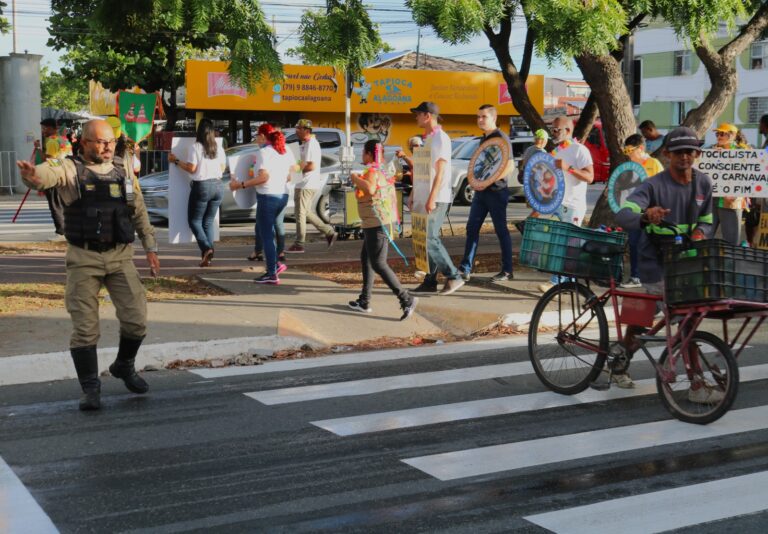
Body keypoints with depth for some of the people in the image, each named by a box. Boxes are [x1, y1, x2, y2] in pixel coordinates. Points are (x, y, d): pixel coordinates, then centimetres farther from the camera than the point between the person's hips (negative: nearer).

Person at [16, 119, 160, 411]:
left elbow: (140, 214, 18)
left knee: (136, 319, 1)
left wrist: (150, 248, 16)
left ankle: (124, 366, 29)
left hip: (120, 257, 3)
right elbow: (47, 174, -26)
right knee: (85, 327, -2)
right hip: (83, 259, -3)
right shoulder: (70, 170, -3)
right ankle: (90, 388, 10)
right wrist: (32, 174, -49)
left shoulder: (124, 175, 11)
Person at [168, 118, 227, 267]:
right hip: (218, 186, 5)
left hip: (201, 186, -5)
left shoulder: (195, 147, -9)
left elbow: (191, 168, -11)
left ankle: (206, 248, -16)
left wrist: (176, 161, 1)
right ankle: (208, 255, 5)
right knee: (208, 221, 12)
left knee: (194, 220, 5)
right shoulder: (219, 149, 7)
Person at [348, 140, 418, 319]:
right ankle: (364, 301, 23)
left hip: (376, 224, -10)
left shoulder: (372, 171, -16)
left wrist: (356, 179, -21)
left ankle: (406, 299, -13)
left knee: (378, 264, -8)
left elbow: (370, 189, -37)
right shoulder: (384, 170, 12)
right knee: (366, 258, 18)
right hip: (388, 221, 10)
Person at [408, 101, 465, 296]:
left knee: (430, 239, -12)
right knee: (429, 239, 8)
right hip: (425, 197, 9)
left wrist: (432, 198, -24)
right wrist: (414, 195, 21)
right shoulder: (427, 139, 18)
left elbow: (440, 171, -19)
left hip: (437, 198, -9)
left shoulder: (441, 138, -12)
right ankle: (430, 281, 11)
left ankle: (453, 276, -7)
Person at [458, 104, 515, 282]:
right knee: (472, 228, 5)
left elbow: (510, 167, -19)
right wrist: (474, 180, 9)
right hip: (481, 190, 8)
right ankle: (465, 269, 8)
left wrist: (487, 182, -22)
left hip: (496, 191, -8)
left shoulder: (501, 138, -12)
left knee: (501, 231, 0)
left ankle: (507, 271, 9)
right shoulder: (483, 139, 14)